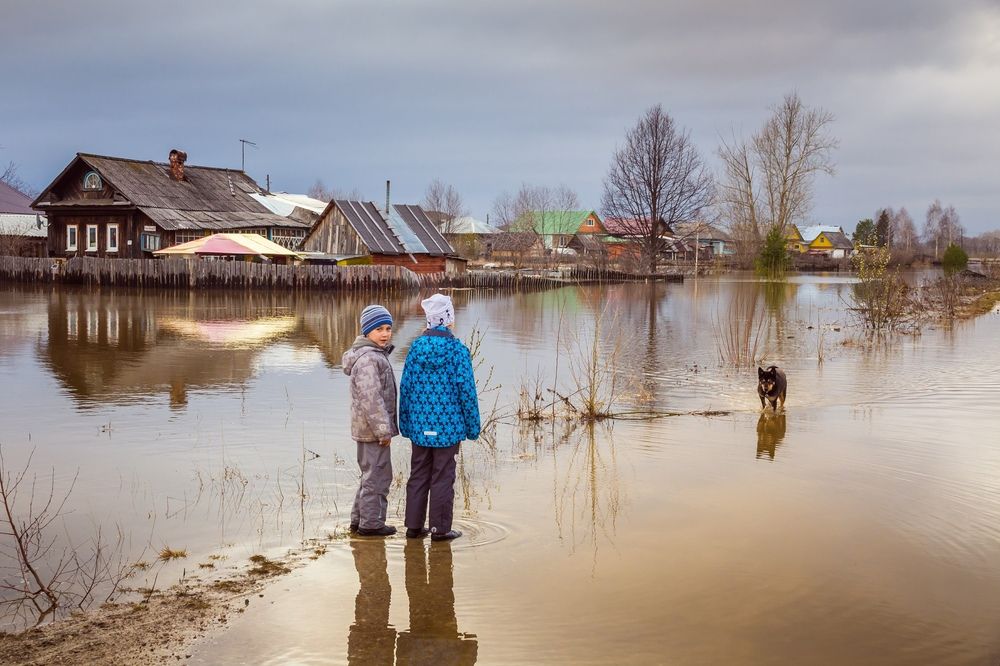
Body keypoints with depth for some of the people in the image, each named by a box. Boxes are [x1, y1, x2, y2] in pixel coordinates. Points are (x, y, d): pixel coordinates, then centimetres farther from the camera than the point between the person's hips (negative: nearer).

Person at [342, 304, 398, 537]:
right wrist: (383, 430, -22)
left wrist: (386, 426, 23)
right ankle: (371, 523, 6)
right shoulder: (368, 359, -19)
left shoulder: (377, 355, 15)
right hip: (372, 428, -11)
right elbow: (371, 398, -24)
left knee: (371, 474, 19)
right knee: (378, 474, -3)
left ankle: (359, 519, 27)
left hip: (367, 428, 11)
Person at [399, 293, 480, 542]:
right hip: (448, 426, -4)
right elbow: (467, 390, -10)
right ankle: (440, 528, 11)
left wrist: (406, 424, 13)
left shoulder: (416, 347, 0)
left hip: (420, 426, 4)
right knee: (443, 477, 5)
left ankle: (414, 525, 19)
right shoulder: (457, 350, -12)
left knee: (418, 475, 14)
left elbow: (406, 386, 3)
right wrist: (473, 427, 0)